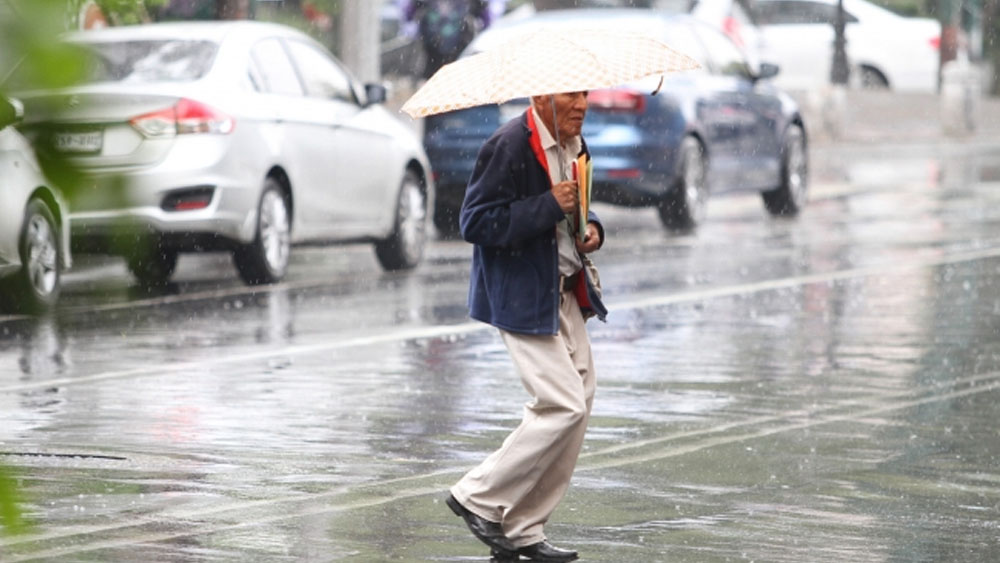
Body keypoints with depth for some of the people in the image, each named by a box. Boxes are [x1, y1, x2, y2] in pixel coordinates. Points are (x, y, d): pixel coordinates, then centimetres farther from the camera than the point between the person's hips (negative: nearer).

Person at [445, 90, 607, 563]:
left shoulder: (574, 146, 10)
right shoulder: (510, 147, -17)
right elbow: (475, 222, -21)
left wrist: (591, 227, 4)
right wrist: (550, 206, -24)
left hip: (564, 293, 9)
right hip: (522, 299, -9)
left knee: (576, 406, 6)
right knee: (564, 406, -14)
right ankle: (479, 498, 2)